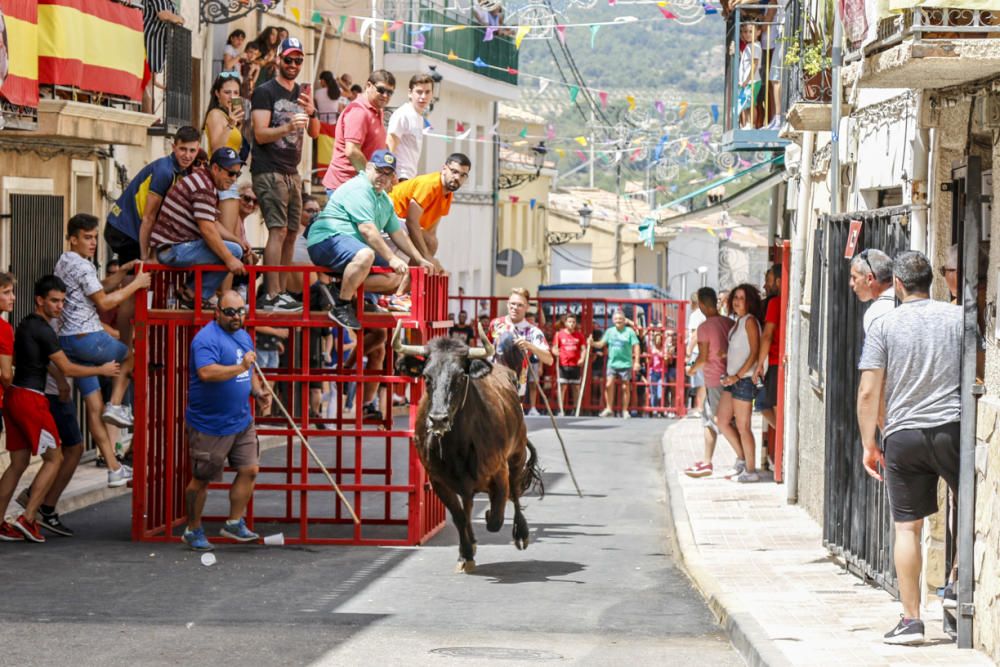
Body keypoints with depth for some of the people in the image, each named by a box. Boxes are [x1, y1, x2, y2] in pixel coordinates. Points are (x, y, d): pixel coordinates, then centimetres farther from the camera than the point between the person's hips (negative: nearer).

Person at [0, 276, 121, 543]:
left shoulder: (24, 325, 15)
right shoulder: (42, 330, -13)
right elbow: (67, 369, -11)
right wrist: (102, 370, 0)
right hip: (30, 399, -9)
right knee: (53, 458, 1)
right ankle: (27, 519, -4)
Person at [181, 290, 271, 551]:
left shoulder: (243, 336, 12)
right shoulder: (207, 339, -17)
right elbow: (206, 372, -33)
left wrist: (258, 392, 7)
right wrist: (240, 367, -35)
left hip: (242, 421, 8)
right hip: (210, 426, -8)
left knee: (249, 470, 4)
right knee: (201, 478, 4)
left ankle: (234, 523, 17)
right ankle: (193, 530, 17)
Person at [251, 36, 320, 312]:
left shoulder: (301, 94, 18)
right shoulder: (265, 92, -4)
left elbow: (315, 133, 13)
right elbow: (261, 134, -12)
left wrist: (311, 112, -7)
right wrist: (289, 127, -28)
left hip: (292, 173, 8)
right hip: (269, 172, -8)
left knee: (291, 233, 6)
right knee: (278, 230, -15)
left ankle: (281, 292, 11)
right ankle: (271, 295, -17)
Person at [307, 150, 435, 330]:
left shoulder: (385, 200, 22)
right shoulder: (359, 188, -12)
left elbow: (397, 233, 27)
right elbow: (367, 229, -21)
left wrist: (420, 260, 20)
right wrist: (391, 259, -22)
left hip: (355, 249, 10)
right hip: (328, 239, -10)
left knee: (396, 276, -1)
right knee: (365, 255, -41)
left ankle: (346, 291, -4)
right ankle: (340, 307, -28)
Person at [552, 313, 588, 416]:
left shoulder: (579, 335, 6)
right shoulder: (559, 334, 2)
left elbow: (583, 348, 6)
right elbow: (554, 348, 5)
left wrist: (582, 358, -11)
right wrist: (555, 352, -18)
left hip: (576, 365, 2)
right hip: (563, 365, -2)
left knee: (576, 387, 6)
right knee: (562, 387, -5)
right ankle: (561, 410, -2)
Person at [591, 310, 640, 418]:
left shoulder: (629, 331, -2)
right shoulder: (610, 331, 7)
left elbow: (636, 346, -3)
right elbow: (601, 344, 4)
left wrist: (636, 362, -9)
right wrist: (592, 343, -16)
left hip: (625, 364, -2)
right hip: (612, 363, 2)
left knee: (625, 387, 3)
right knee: (609, 385, -9)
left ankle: (625, 411, 12)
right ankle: (609, 409, 1)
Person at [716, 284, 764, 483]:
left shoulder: (750, 321, -12)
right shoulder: (738, 322, 14)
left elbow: (754, 352, -18)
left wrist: (738, 376, -21)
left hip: (744, 379, -9)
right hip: (732, 378, 9)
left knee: (743, 427, -4)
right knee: (722, 421, 13)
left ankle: (750, 470, 4)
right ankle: (742, 459, 24)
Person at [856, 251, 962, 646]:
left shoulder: (884, 325, 1)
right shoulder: (959, 317, 4)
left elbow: (868, 392, -3)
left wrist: (868, 444, 4)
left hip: (903, 435, 0)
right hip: (955, 428, 0)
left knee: (907, 527, 5)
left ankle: (911, 619, 3)